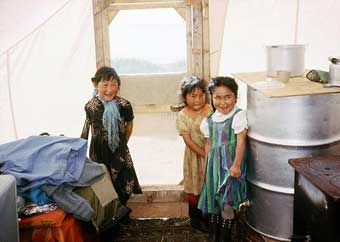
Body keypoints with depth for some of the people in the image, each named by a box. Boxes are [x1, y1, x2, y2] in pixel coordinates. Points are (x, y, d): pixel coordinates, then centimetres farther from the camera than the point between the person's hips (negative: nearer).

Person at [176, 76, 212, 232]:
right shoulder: (182, 116, -12)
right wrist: (205, 154, -18)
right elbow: (188, 140, -15)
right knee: (196, 188, 11)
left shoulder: (211, 110, -7)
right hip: (195, 156, -2)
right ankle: (196, 219, 30)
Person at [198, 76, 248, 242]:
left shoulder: (238, 115, -13)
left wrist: (236, 165, -17)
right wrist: (208, 165, 11)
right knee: (213, 199, 13)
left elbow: (241, 141, -15)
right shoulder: (209, 120, 5)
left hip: (231, 164, -5)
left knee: (227, 203, 0)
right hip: (214, 164, 5)